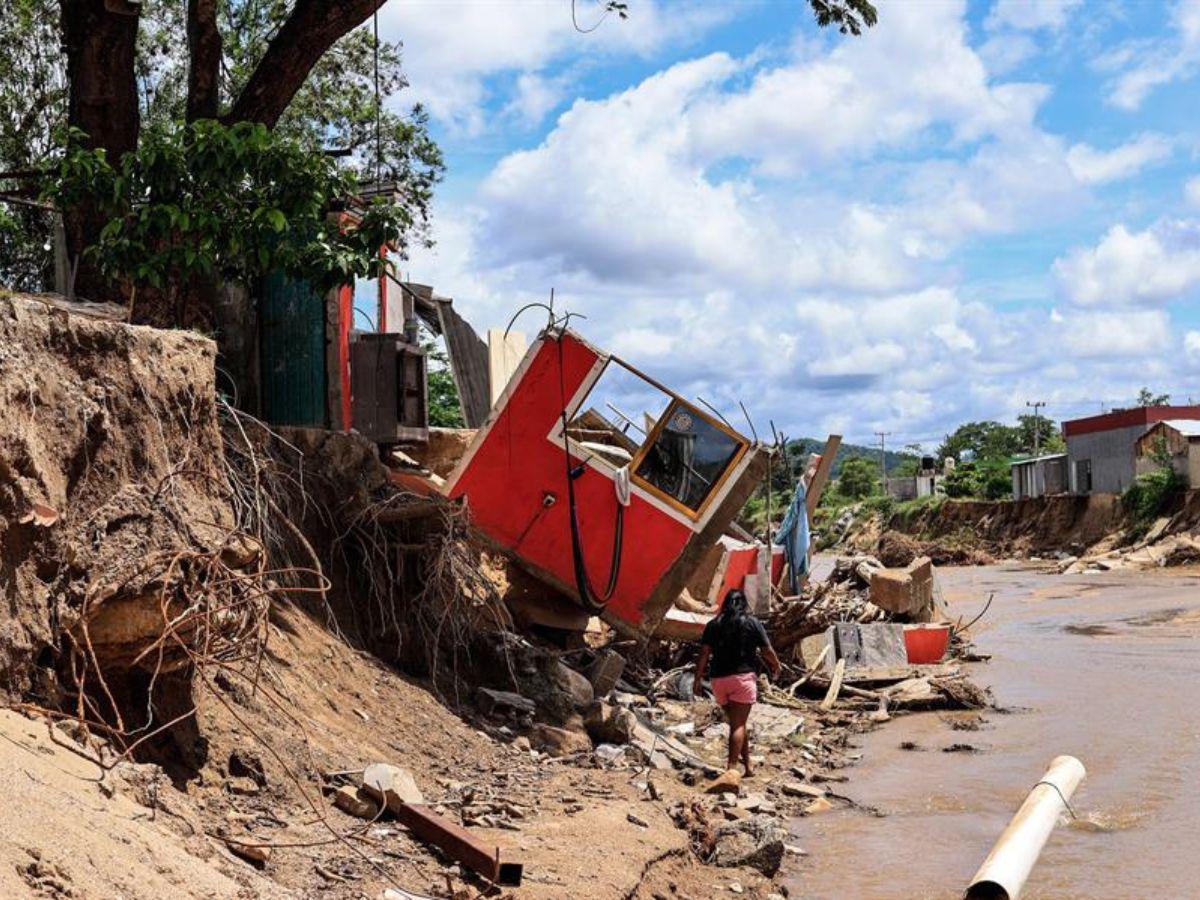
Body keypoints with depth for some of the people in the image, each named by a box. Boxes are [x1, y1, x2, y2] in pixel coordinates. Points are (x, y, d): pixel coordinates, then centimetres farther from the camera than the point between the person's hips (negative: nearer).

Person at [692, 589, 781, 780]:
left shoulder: (714, 624, 8)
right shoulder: (752, 623, 2)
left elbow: (704, 653, 1)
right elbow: (767, 651, 3)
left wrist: (697, 679, 2)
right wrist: (776, 667, 22)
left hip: (719, 679, 3)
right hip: (744, 677, -3)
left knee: (736, 722, 17)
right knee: (739, 724, -5)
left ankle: (748, 765, 24)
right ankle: (732, 768, -18)